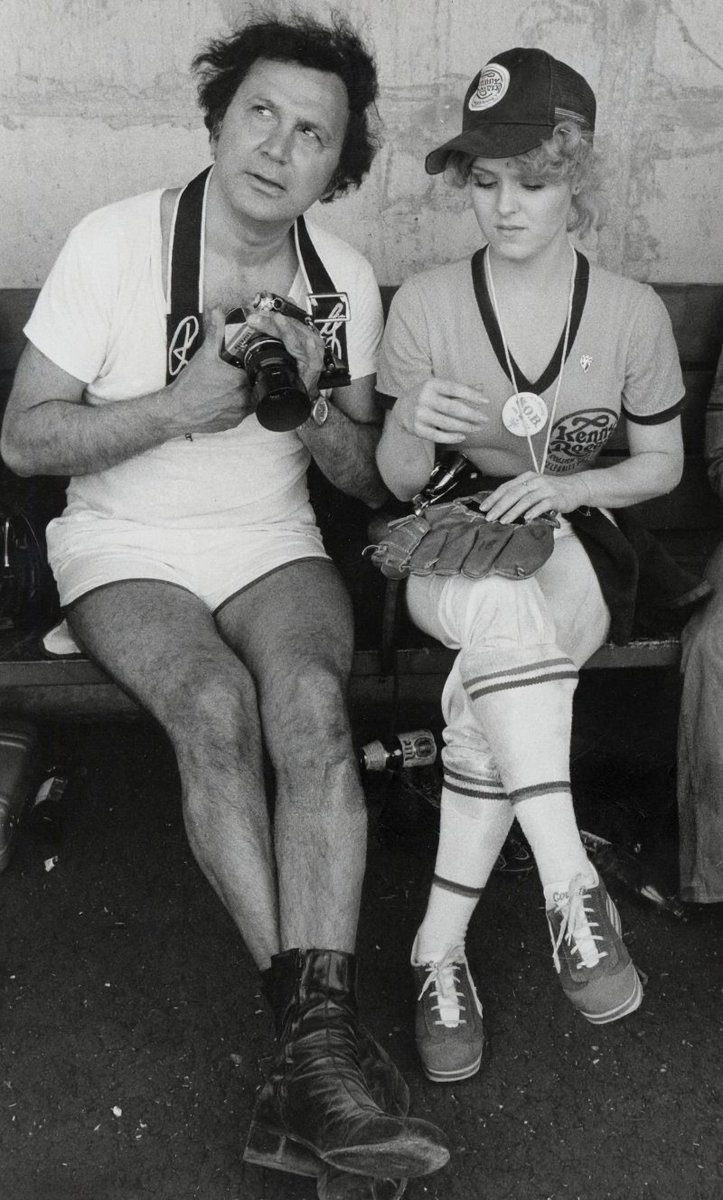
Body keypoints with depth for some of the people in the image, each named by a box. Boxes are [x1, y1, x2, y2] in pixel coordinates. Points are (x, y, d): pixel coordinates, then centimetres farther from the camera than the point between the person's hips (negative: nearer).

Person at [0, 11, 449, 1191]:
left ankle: (313, 1048, -34)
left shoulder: (345, 279, 3)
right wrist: (182, 404, -22)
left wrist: (311, 401, -14)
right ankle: (322, 1029, -27)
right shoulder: (116, 243, -7)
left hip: (274, 548, 2)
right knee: (216, 703, -33)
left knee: (309, 695, -31)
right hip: (126, 552, -2)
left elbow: (370, 483, 7)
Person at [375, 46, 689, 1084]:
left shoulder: (632, 314, 0)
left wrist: (564, 488, -10)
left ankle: (440, 943, -23)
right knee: (506, 615, -39)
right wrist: (418, 429, -22)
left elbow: (662, 465, 10)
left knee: (491, 680, -34)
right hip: (449, 554, 0)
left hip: (574, 547, 1)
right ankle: (572, 887, -33)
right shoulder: (426, 304, -2)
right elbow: (398, 481, 3)